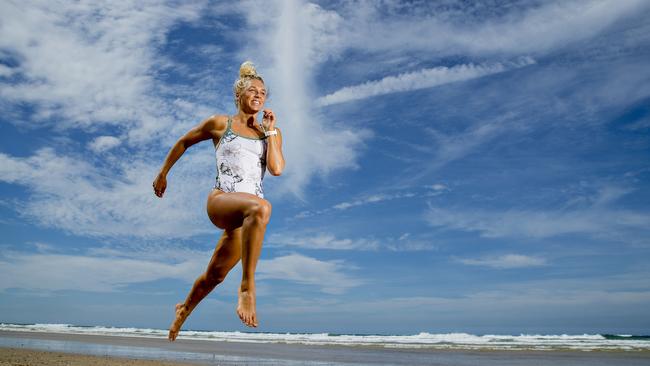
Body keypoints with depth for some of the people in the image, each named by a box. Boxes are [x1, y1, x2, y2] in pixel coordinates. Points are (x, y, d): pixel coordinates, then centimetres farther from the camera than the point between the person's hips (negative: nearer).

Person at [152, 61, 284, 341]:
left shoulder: (272, 133, 16)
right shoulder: (219, 124, 10)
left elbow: (276, 168, -1)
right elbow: (183, 142, 22)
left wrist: (270, 131, 2)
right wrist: (162, 174, 26)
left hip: (248, 211, 4)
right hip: (221, 199, -4)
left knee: (215, 275, 13)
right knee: (261, 208, -40)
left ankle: (185, 308, 43)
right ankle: (247, 286, -34)